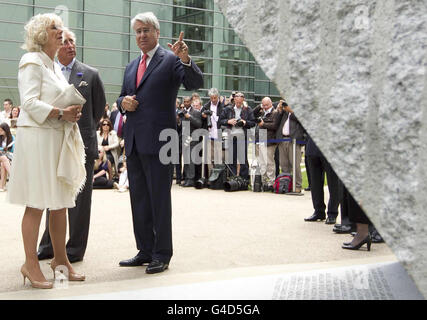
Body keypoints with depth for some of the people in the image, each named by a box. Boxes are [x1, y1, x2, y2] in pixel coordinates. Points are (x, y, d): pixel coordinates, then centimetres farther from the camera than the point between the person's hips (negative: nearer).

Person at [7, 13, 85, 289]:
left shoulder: (55, 66, 21)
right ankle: (31, 263, 5)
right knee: (36, 204, -5)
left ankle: (60, 258, 20)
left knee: (61, 202, 10)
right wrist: (61, 113, -21)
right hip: (37, 138, -8)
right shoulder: (32, 61, -5)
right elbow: (30, 102, -14)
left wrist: (73, 112, 7)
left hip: (58, 139, 8)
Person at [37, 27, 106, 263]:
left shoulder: (90, 74, 1)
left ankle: (75, 249, 13)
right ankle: (49, 245, 25)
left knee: (79, 199, 3)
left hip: (81, 144, -2)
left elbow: (99, 106, 11)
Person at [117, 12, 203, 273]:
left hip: (158, 141, -7)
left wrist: (186, 60, -34)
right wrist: (123, 102, 2)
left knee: (159, 199, -2)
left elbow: (196, 83, -16)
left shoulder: (170, 59, -3)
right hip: (134, 141, 8)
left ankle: (162, 255, 8)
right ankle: (145, 251, 24)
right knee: (139, 199, 13)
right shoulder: (131, 67, 19)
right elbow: (122, 97, 26)